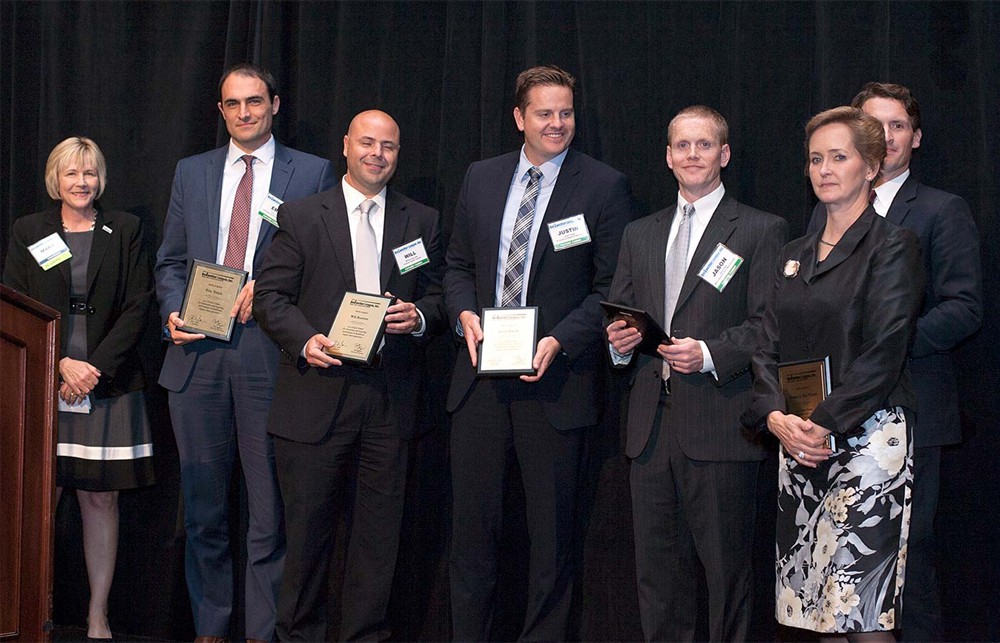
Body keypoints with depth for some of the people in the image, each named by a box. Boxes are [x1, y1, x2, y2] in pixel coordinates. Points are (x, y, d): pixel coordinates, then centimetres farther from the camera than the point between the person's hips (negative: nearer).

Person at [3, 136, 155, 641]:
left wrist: (96, 367, -9)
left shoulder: (125, 230, 8)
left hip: (108, 385, 0)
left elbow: (138, 307, 2)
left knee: (100, 499, 2)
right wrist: (61, 364, -10)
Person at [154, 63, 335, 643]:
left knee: (269, 511, 0)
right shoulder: (192, 172, 16)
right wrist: (174, 312, -2)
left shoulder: (312, 173, 5)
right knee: (204, 508, 10)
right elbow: (170, 261, 16)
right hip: (198, 355, 3)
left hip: (270, 354, -3)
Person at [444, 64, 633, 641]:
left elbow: (612, 286, -5)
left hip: (555, 380, -3)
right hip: (481, 378, 4)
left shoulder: (605, 186, -3)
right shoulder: (481, 178, 10)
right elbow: (459, 264, 15)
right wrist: (465, 313, -5)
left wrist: (560, 341, -18)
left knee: (552, 535, 7)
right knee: (472, 527, 11)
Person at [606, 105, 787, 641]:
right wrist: (618, 342, 0)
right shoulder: (640, 234, 19)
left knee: (725, 571, -1)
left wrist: (709, 353, -18)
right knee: (657, 572, 8)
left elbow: (770, 324, -5)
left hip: (719, 425, -5)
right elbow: (617, 313, 22)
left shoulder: (761, 230, 3)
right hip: (650, 425, 5)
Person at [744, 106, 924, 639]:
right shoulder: (793, 255, 17)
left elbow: (884, 353, -12)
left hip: (867, 437, -6)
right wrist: (776, 416, -7)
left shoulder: (892, 246, -2)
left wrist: (825, 425, -17)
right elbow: (768, 348, 11)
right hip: (797, 442, 6)